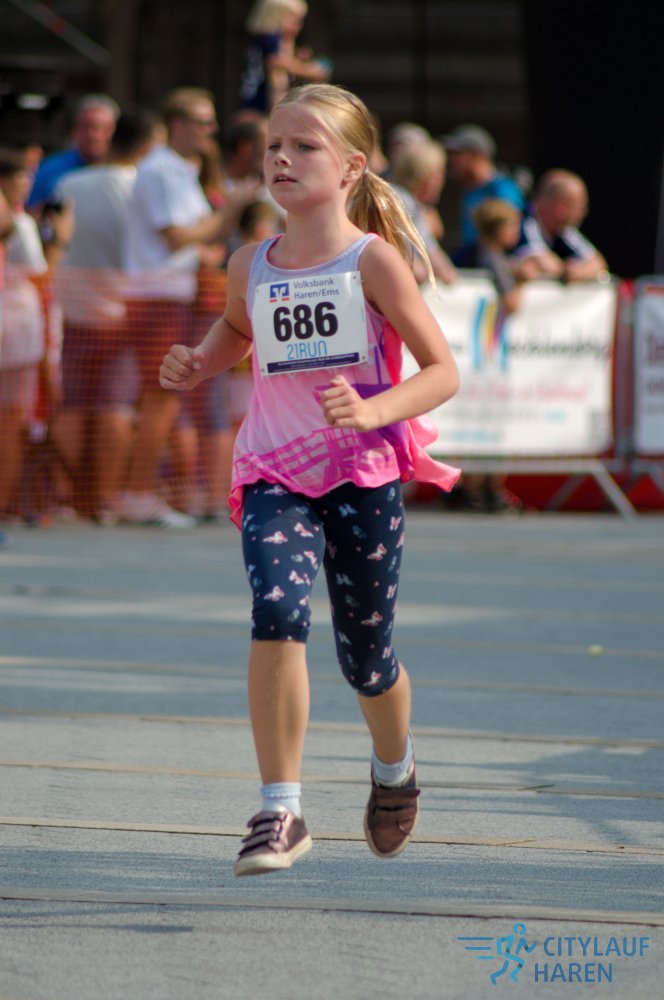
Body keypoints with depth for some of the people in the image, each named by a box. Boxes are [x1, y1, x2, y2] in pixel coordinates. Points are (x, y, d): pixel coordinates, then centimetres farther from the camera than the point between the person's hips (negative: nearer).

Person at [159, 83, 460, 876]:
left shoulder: (372, 260, -8)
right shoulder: (250, 266, 4)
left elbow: (443, 372, -7)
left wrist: (372, 409, -23)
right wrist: (192, 367, 6)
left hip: (365, 475, -2)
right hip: (275, 476, 2)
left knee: (366, 661, 9)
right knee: (276, 615, -24)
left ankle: (394, 767, 43)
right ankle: (279, 812, -19)